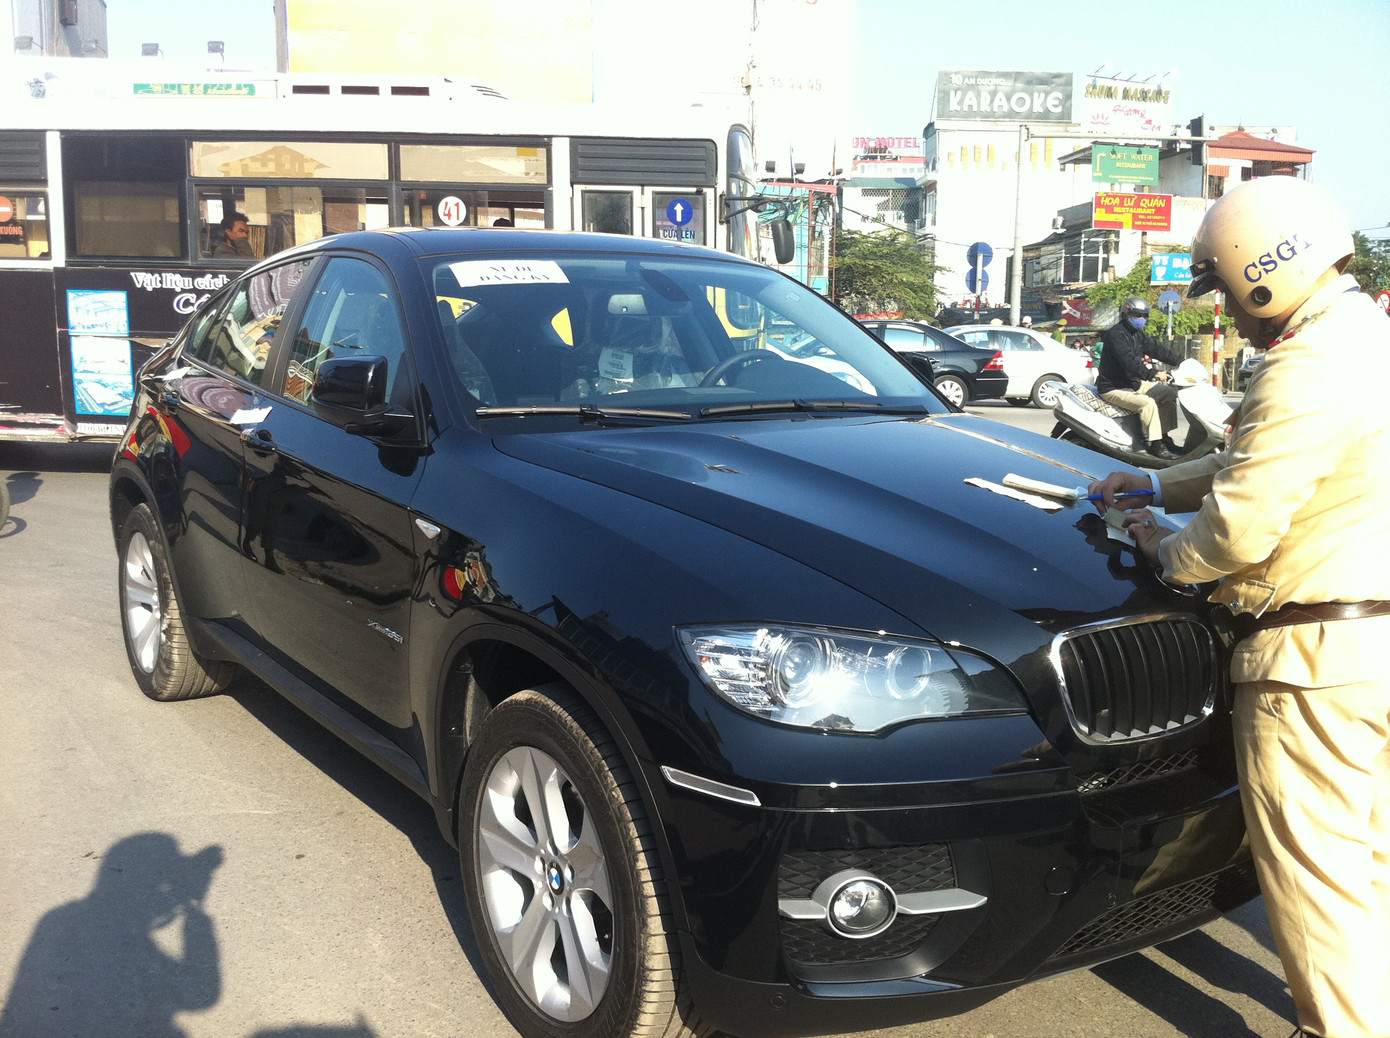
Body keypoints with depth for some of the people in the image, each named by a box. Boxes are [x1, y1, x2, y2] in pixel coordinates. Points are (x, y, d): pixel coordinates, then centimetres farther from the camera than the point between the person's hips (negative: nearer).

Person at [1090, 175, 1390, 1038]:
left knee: (1312, 867, 3)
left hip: (1318, 654, -11)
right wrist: (1159, 484, 21)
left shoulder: (1310, 372, -22)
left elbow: (1237, 531, -22)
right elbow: (1261, 466, 22)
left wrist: (1167, 550, -2)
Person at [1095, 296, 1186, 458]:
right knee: (1147, 403, -29)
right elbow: (1129, 361, -29)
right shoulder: (1115, 334, -18)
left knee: (1169, 393, 4)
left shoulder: (1138, 334, 13)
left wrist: (1181, 362, 0)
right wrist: (1153, 375, -33)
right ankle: (1155, 445, -20)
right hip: (1114, 388, -10)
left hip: (1133, 383, 10)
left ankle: (1164, 437, 7)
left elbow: (1157, 348, 10)